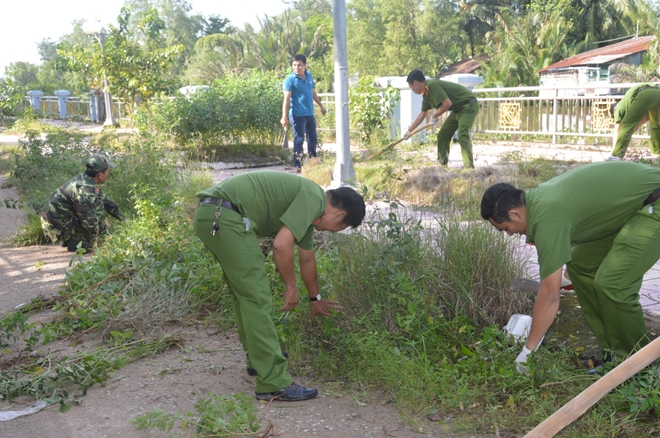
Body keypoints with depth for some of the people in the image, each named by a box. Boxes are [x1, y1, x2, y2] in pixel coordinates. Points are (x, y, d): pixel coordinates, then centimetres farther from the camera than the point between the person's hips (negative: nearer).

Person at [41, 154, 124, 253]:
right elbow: (90, 222, -24)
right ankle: (76, 243, -5)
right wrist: (104, 228, -5)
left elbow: (105, 200, 17)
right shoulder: (85, 190, -24)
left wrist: (122, 217, 19)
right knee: (98, 207, -12)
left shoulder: (83, 179, 5)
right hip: (58, 226, -9)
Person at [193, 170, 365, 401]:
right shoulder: (313, 198, -7)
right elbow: (281, 245, -17)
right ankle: (274, 384, -2)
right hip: (224, 217, -11)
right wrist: (291, 286, -1)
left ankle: (258, 358, 38)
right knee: (257, 299, -7)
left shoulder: (308, 207, 23)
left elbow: (307, 258, 37)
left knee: (244, 294, 23)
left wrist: (315, 299, 49)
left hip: (209, 216, 11)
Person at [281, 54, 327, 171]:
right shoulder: (290, 79, -11)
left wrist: (321, 106, 26)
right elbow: (287, 99, -16)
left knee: (313, 138, 16)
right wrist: (284, 117, -23)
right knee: (299, 139, -2)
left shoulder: (309, 76, 8)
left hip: (310, 113, 7)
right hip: (297, 114, -7)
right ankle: (298, 165, 5)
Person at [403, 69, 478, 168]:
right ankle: (443, 164, 17)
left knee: (462, 134, -24)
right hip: (458, 109, 10)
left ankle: (469, 167, -28)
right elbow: (422, 114, 19)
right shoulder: (426, 94, 8)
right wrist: (409, 131, 22)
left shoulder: (432, 85, -22)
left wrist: (434, 116, -14)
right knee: (442, 135, 10)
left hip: (468, 105, -10)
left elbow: (447, 103, -29)